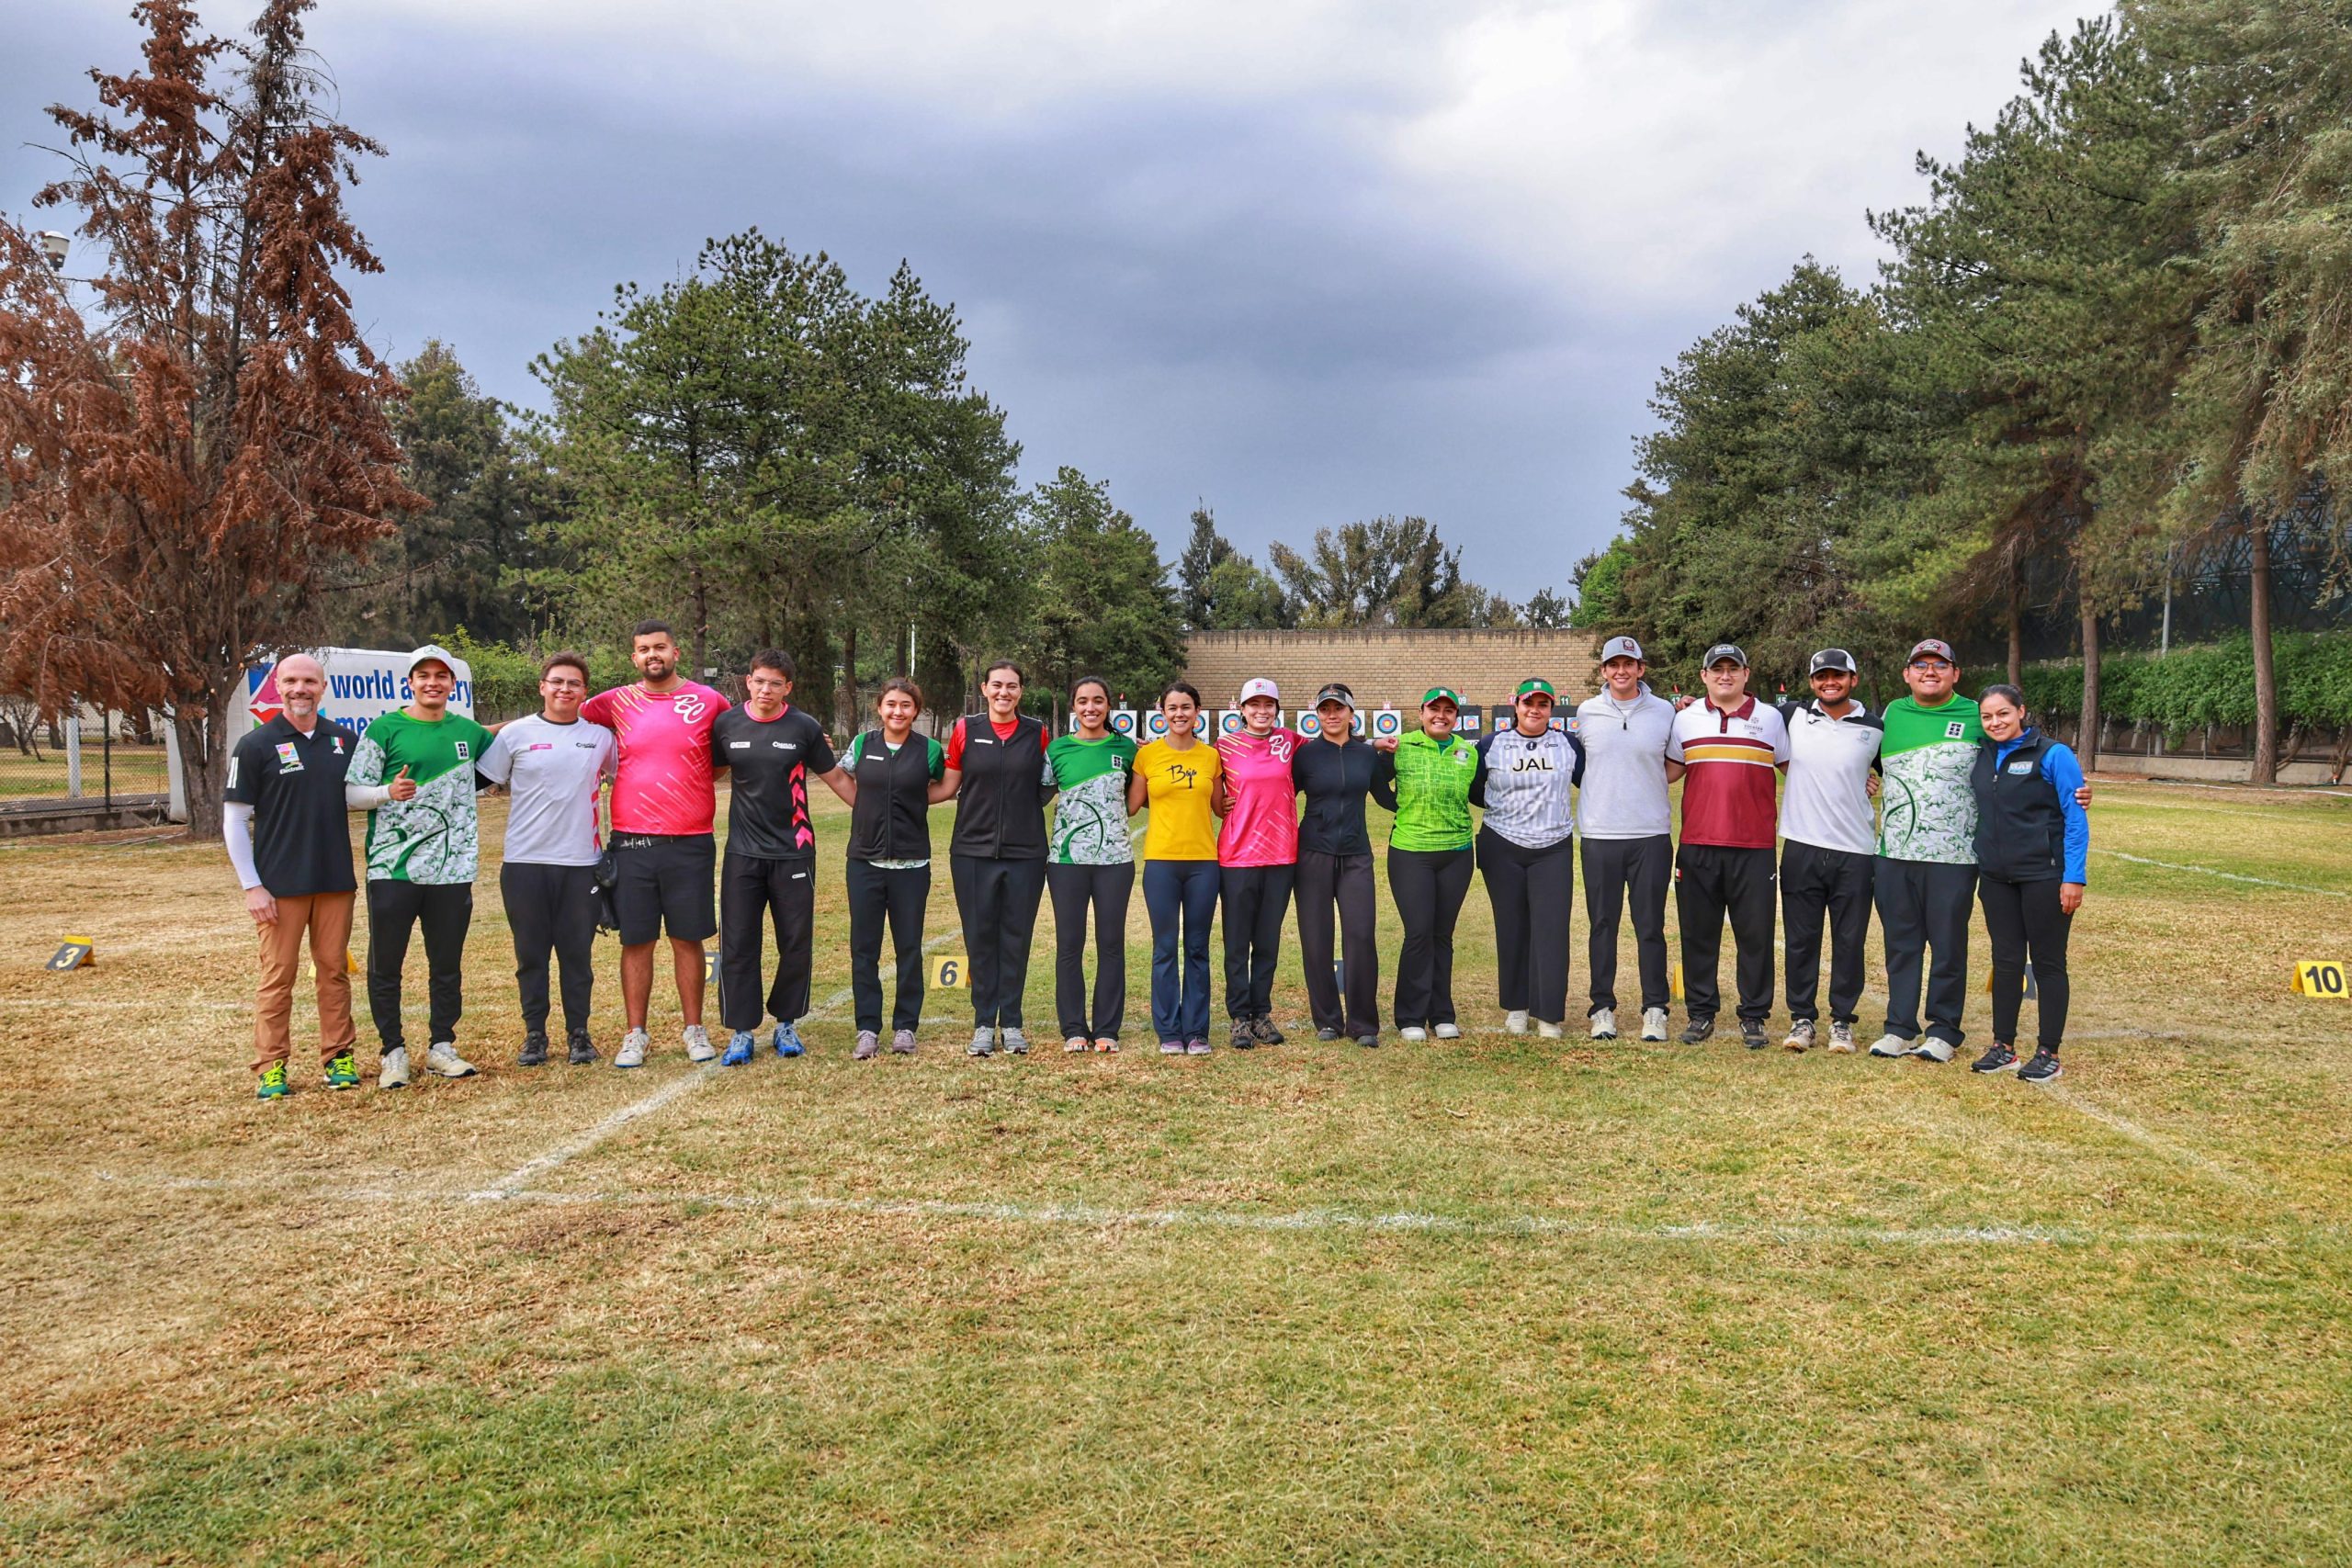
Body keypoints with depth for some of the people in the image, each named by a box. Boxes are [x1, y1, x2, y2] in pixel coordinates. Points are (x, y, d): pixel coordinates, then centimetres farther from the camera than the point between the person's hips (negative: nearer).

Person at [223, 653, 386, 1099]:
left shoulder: (344, 741, 6)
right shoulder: (256, 745, -4)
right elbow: (234, 820, -3)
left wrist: (392, 792, -7)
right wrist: (251, 886, -9)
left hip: (336, 879, 3)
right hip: (280, 885, -3)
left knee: (334, 970, 9)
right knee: (278, 975, 1)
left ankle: (339, 1056, 17)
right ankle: (270, 1067, 10)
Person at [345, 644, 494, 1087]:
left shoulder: (468, 731, 11)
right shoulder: (385, 728, -1)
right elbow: (351, 792, -4)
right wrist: (388, 792, -21)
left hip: (452, 868, 3)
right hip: (392, 868, -3)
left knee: (447, 965, 10)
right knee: (385, 966, 3)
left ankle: (441, 1047, 21)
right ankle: (393, 1051, 16)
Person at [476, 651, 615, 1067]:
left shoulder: (601, 737, 6)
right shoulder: (515, 734, 2)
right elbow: (482, 781, 6)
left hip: (582, 862, 1)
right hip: (525, 861, 0)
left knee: (578, 954, 6)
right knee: (531, 955, 7)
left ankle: (578, 1034, 16)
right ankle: (534, 1034, 18)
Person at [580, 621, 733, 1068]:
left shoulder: (708, 701, 2)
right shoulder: (617, 703, 5)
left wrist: (707, 774, 4)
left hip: (690, 842, -1)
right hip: (632, 842, 1)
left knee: (688, 939, 7)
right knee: (636, 941, 6)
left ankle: (695, 1029, 19)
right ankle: (635, 1035, 16)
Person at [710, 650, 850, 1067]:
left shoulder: (805, 728, -2)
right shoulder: (726, 724, 2)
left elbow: (835, 777, 7)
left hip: (793, 852, -1)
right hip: (742, 852, 1)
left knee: (796, 942, 5)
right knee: (737, 944, 1)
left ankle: (786, 1024, 21)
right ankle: (741, 1031, 11)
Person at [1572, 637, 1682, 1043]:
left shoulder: (1664, 711, 4)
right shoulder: (1585, 712, 6)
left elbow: (1676, 765, 13)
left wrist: (1644, 785, -2)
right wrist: (1606, 792, 6)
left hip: (1652, 834, -1)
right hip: (1599, 834, 1)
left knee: (1651, 926, 2)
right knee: (1602, 925, 5)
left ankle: (1655, 1009, 10)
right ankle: (1603, 1008, 14)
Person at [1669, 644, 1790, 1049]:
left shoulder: (1770, 718, 7)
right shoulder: (1685, 719, 10)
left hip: (1754, 847, -1)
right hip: (1697, 845, 1)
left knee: (1756, 935, 2)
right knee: (1698, 934, 6)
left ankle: (1753, 1017, 12)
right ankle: (1700, 1013, 16)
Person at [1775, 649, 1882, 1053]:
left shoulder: (1876, 729, 3)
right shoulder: (1792, 716, 4)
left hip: (1856, 852, 0)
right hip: (1801, 848, 0)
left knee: (1849, 941, 5)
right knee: (1800, 939, 5)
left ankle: (1842, 1021, 16)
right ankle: (1802, 1018, 16)